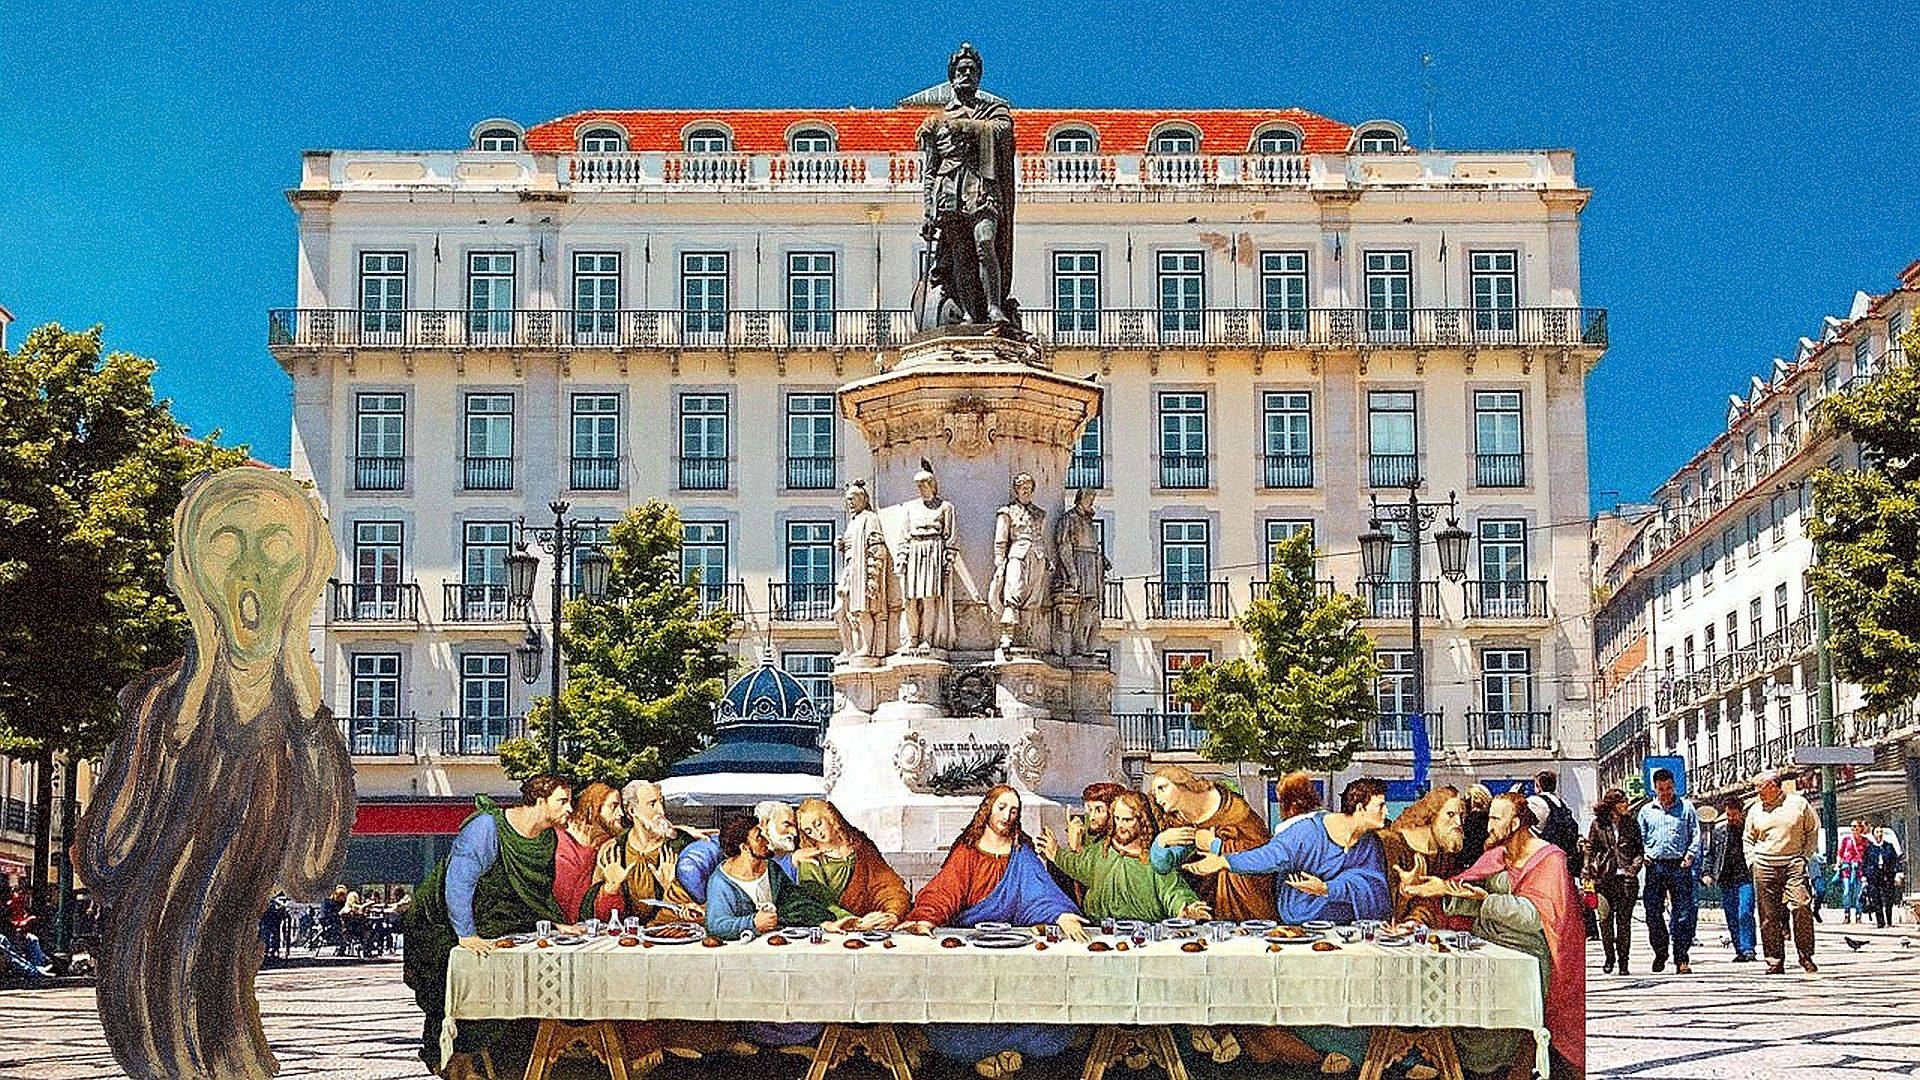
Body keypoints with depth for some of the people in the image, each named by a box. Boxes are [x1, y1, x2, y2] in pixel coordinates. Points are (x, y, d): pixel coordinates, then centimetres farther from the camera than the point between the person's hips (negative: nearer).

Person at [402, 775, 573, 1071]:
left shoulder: (547, 839, -1)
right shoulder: (487, 827, -26)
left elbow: (541, 889, 17)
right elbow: (458, 881, -32)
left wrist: (558, 923, 5)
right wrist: (466, 935, -37)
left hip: (490, 922, 7)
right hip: (442, 921, -7)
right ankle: (436, 1052, 8)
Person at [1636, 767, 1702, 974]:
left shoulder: (1686, 808, 9)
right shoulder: (1646, 811, 14)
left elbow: (1696, 835, 7)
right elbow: (1640, 838, 17)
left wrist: (1690, 855, -6)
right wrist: (1643, 855, 0)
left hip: (1679, 866, -2)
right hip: (1655, 866, 2)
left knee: (1684, 913, -6)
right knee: (1653, 913, 1)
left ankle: (1682, 958, -3)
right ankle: (1660, 953, 18)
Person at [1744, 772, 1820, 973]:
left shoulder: (1799, 804, 5)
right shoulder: (1756, 810, 12)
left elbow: (1813, 830, 13)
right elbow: (1748, 838, 22)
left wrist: (1805, 855, 3)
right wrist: (1751, 861, 8)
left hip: (1793, 863, -2)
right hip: (1765, 867, 3)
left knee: (1801, 907, -16)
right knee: (1769, 916, -1)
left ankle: (1806, 956, -5)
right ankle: (1775, 961, 5)